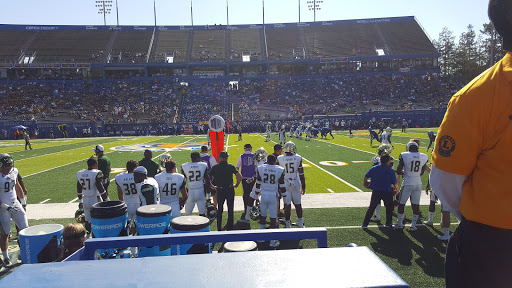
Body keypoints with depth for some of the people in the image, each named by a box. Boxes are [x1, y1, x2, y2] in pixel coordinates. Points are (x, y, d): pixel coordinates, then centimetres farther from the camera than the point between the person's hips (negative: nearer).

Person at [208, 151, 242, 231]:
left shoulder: (215, 167, -1)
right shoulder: (231, 166, -6)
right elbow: (239, 176, -16)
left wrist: (212, 186, 3)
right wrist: (236, 185, -1)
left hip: (219, 190, 1)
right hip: (230, 189, -1)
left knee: (219, 210, 15)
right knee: (230, 209, 13)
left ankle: (219, 228, 18)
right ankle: (230, 227, 18)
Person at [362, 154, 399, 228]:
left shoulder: (374, 168, 1)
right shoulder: (391, 171, -7)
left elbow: (365, 177, 6)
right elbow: (395, 183, -5)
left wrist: (365, 184, 24)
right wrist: (397, 190, 13)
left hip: (376, 192, 2)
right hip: (387, 192, -2)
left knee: (371, 208, 11)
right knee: (389, 207, 21)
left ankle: (365, 223, 9)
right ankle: (388, 223, 29)